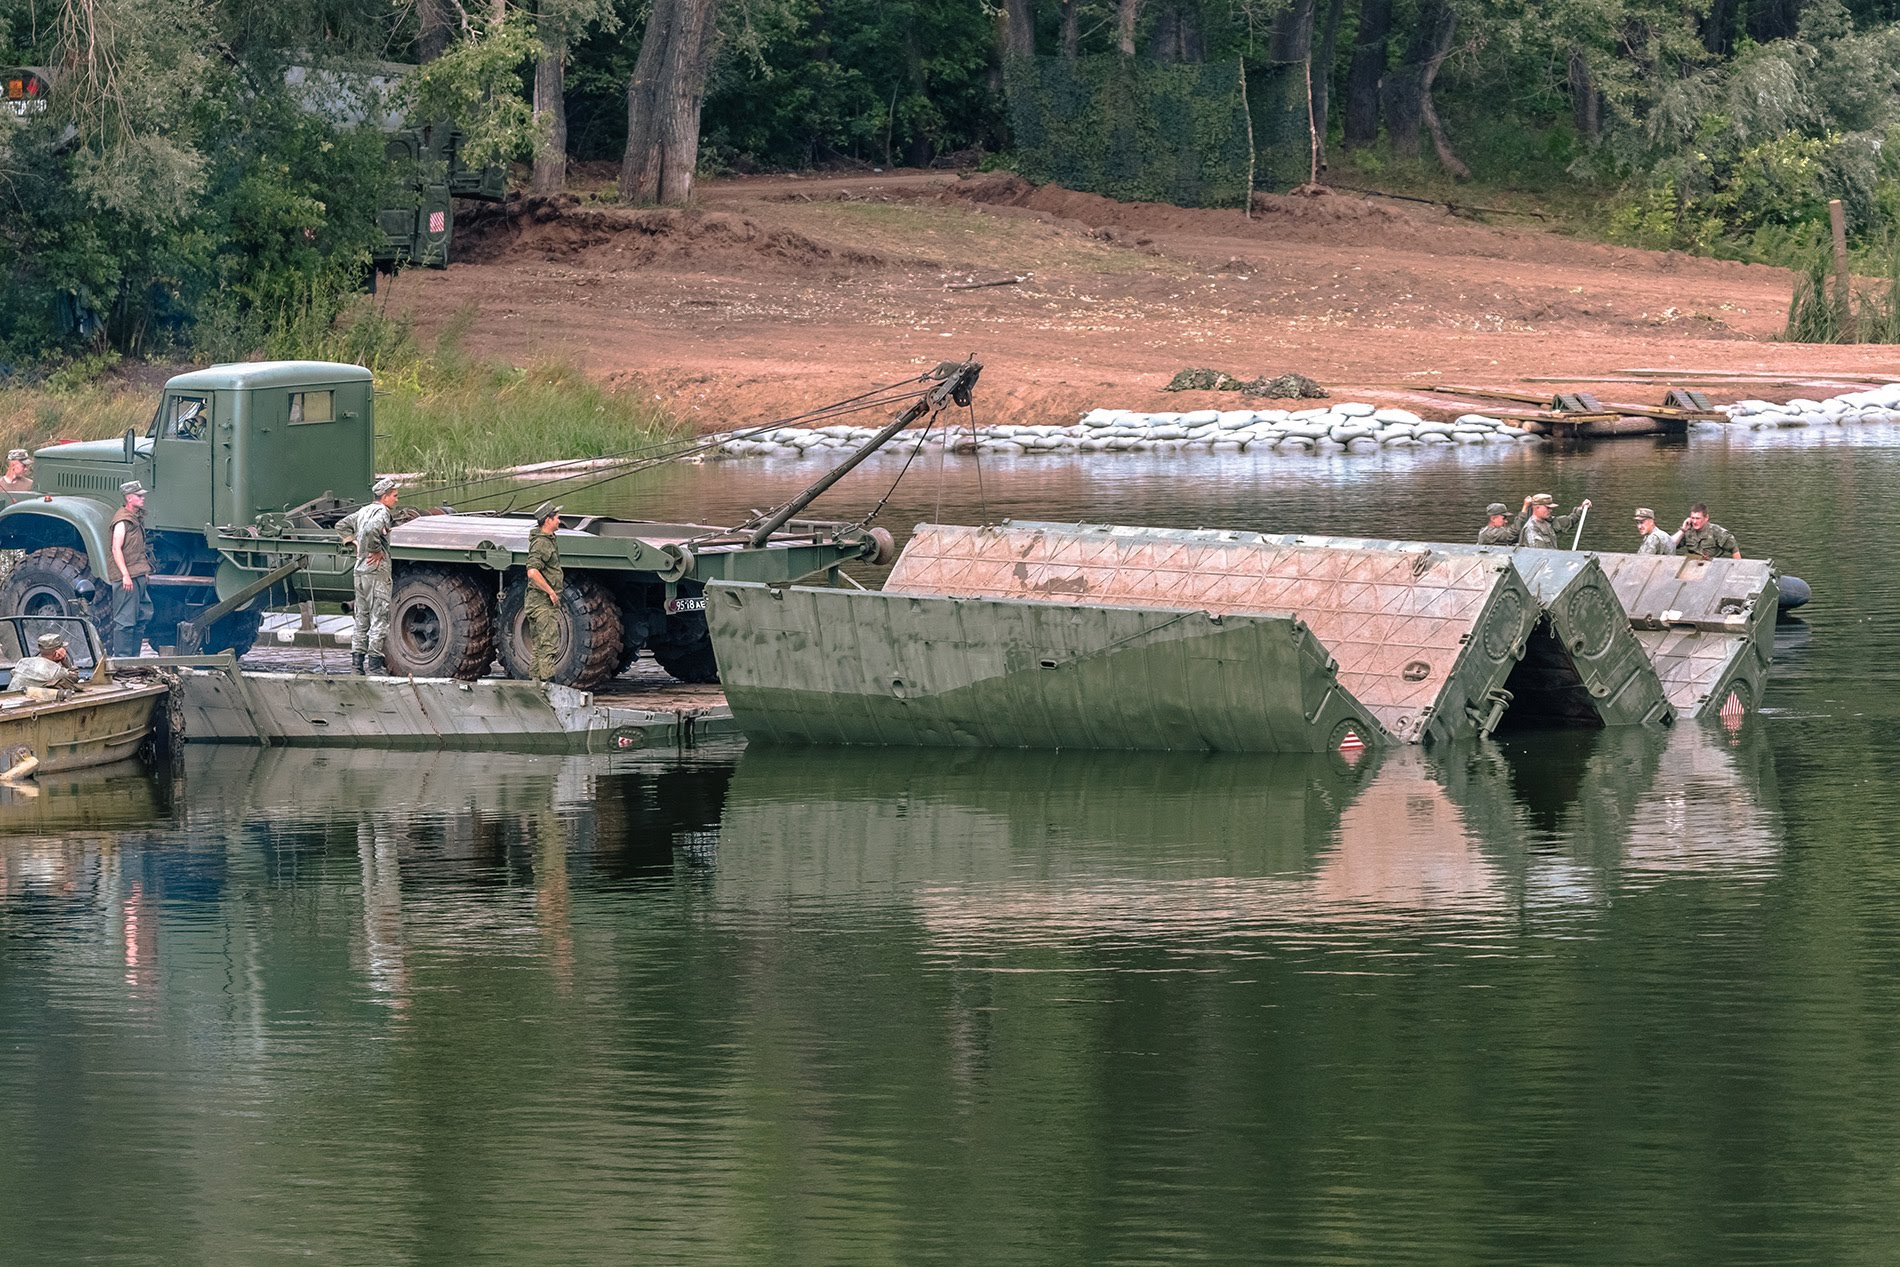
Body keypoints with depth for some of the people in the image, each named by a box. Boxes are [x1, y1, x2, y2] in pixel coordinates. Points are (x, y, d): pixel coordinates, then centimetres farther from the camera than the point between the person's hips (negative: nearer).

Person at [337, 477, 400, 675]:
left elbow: (341, 525, 23)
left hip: (360, 571, 9)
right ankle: (374, 662, -5)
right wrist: (377, 551, -18)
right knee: (379, 619, -4)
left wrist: (351, 541, 15)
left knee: (362, 619, 13)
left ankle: (356, 661, 14)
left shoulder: (363, 511, 15)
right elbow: (370, 530, -31)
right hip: (376, 572, -9)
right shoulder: (382, 512, -12)